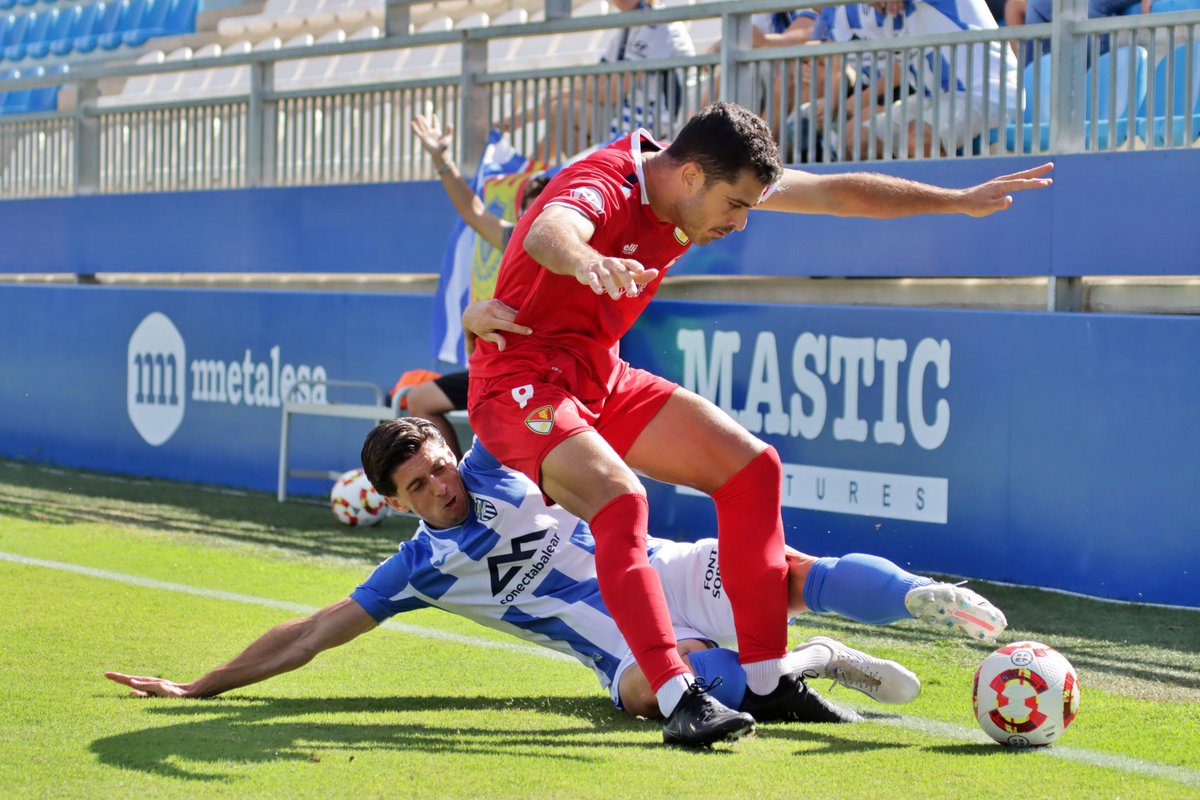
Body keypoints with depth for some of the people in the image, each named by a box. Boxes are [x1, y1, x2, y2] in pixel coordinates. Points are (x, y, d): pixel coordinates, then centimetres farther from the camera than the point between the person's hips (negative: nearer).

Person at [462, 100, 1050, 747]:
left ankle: (765, 681, 6)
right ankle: (677, 696, -32)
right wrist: (587, 261, -76)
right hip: (521, 380, -9)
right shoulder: (603, 186, -27)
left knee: (751, 465, 2)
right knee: (619, 497, -33)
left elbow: (839, 194, 8)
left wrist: (960, 201, 10)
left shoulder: (713, 180, -2)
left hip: (602, 376, 9)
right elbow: (548, 232, -52)